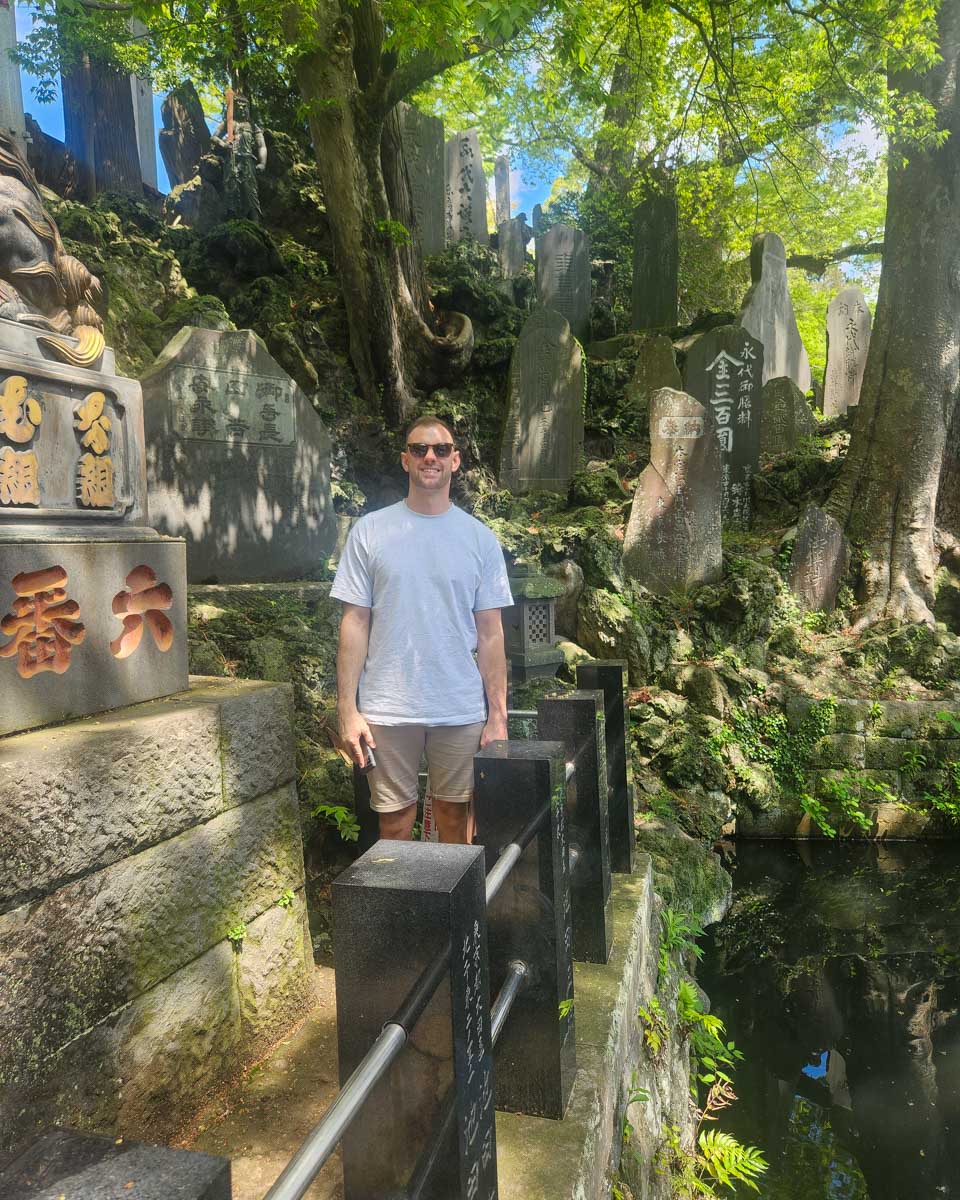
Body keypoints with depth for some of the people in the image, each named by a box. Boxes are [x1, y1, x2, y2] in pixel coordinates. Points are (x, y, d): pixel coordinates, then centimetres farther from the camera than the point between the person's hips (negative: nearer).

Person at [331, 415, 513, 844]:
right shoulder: (370, 531, 1)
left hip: (462, 710, 1)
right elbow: (355, 624, 1)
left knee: (454, 813, 14)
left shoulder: (480, 538, 4)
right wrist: (348, 709, -4)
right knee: (395, 819, 9)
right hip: (388, 709, -1)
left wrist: (497, 715, 1)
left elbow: (490, 634, 4)